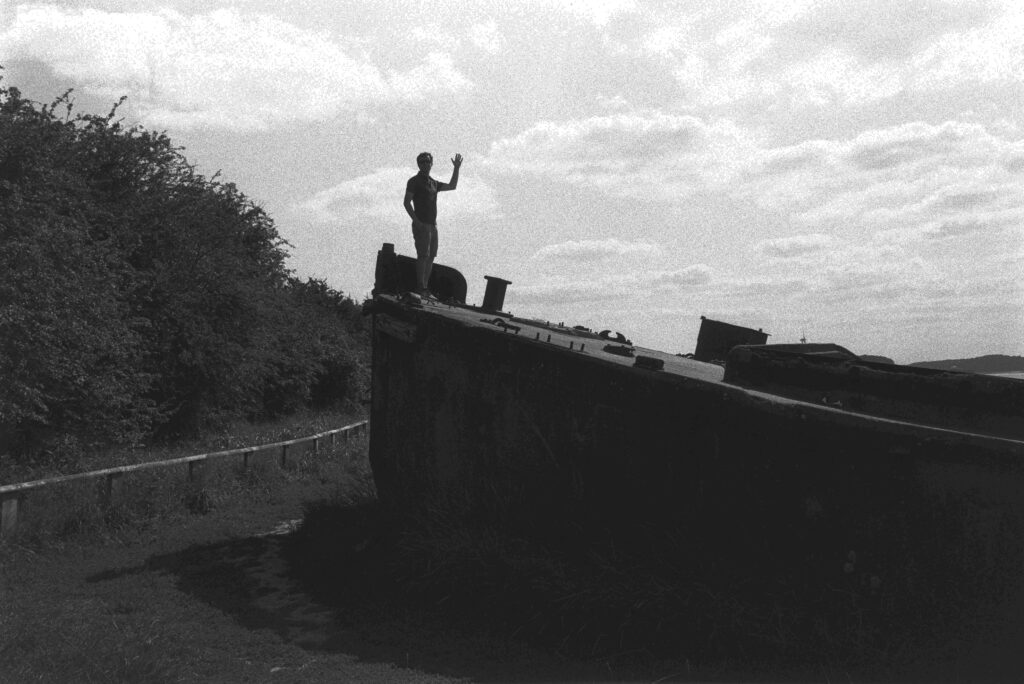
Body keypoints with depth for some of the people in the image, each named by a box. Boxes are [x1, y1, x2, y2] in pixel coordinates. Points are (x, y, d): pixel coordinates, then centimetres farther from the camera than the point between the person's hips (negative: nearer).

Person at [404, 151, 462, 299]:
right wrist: (416, 221, -17)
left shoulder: (433, 183, 19)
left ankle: (425, 289, 6)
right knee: (423, 255, -13)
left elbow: (452, 186, 26)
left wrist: (456, 168, 17)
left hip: (432, 225, 7)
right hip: (421, 225, -7)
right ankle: (421, 289, -13)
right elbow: (407, 202, -8)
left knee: (431, 257, 5)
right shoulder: (414, 181, -2)